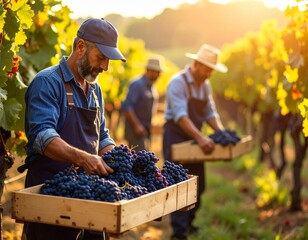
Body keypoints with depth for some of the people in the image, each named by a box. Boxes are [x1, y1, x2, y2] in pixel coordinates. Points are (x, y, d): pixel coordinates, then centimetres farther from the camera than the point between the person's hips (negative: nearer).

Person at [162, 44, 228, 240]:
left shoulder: (205, 85, 9)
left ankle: (188, 223, 30)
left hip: (194, 139, 8)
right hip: (175, 137, -8)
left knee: (198, 186, 12)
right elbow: (181, 116, -27)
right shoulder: (178, 82, -16)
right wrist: (200, 138, -37)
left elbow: (210, 113, 11)